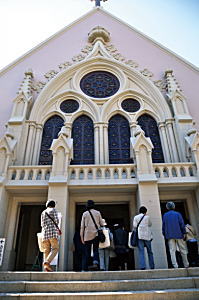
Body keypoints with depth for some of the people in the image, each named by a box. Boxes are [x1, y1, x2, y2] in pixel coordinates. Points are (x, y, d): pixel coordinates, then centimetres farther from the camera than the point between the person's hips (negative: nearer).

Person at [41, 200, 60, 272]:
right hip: (53, 232, -5)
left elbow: (42, 224, 13)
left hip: (45, 232, 5)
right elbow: (56, 220, -4)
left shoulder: (43, 212, 21)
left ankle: (46, 267, -8)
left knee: (47, 250, 4)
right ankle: (47, 262, -24)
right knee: (55, 249, -4)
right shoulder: (54, 210, 7)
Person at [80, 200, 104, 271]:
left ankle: (85, 268, 7)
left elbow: (82, 226, 4)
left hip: (88, 234, 0)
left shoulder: (85, 214, 6)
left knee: (87, 252, 8)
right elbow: (101, 224, 6)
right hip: (96, 234, 0)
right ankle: (95, 263, -17)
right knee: (96, 250, 6)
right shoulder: (98, 213, 6)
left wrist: (81, 236, 6)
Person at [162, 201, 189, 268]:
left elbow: (163, 226, 9)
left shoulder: (165, 215, 6)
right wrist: (184, 233, 4)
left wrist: (164, 234, 16)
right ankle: (186, 265, 20)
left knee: (172, 251, 1)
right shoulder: (178, 214, -1)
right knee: (183, 250, 11)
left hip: (170, 235, 1)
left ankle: (175, 265, -6)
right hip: (179, 234, -1)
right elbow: (182, 224, -4)